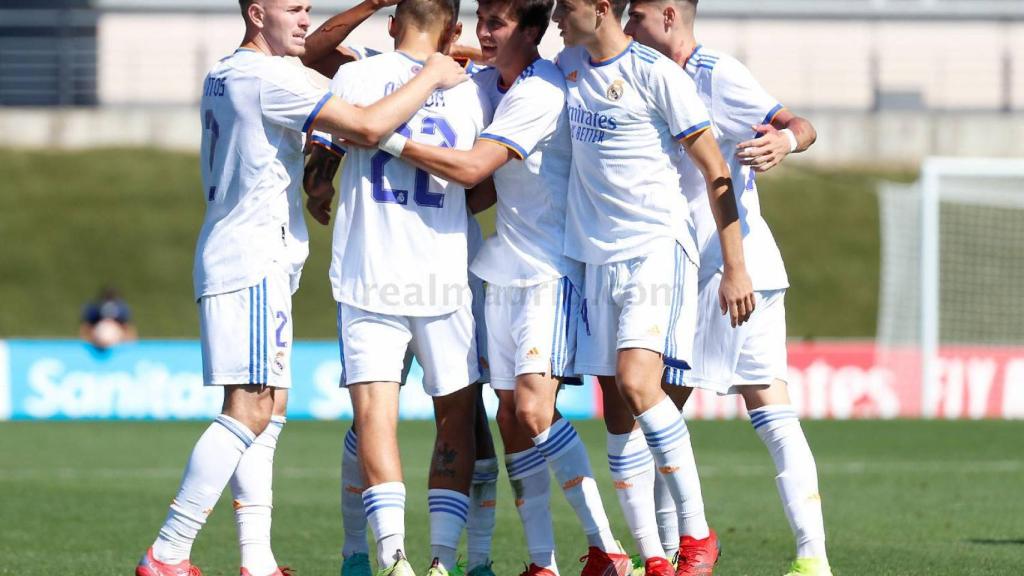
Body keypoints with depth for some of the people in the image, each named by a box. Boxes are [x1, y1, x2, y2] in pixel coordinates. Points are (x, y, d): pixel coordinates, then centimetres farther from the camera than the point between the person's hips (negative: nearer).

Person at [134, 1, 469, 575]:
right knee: (249, 411, -13)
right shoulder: (270, 78, -14)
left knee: (268, 411, 9)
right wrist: (430, 77, -7)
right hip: (252, 260, -11)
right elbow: (368, 127, -20)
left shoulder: (222, 76, 16)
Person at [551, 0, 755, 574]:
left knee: (636, 381, -24)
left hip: (658, 245, -7)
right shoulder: (570, 67, 12)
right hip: (600, 257, 7)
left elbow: (716, 171, -7)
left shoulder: (656, 73, -8)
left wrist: (735, 269, -10)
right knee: (618, 413, 1)